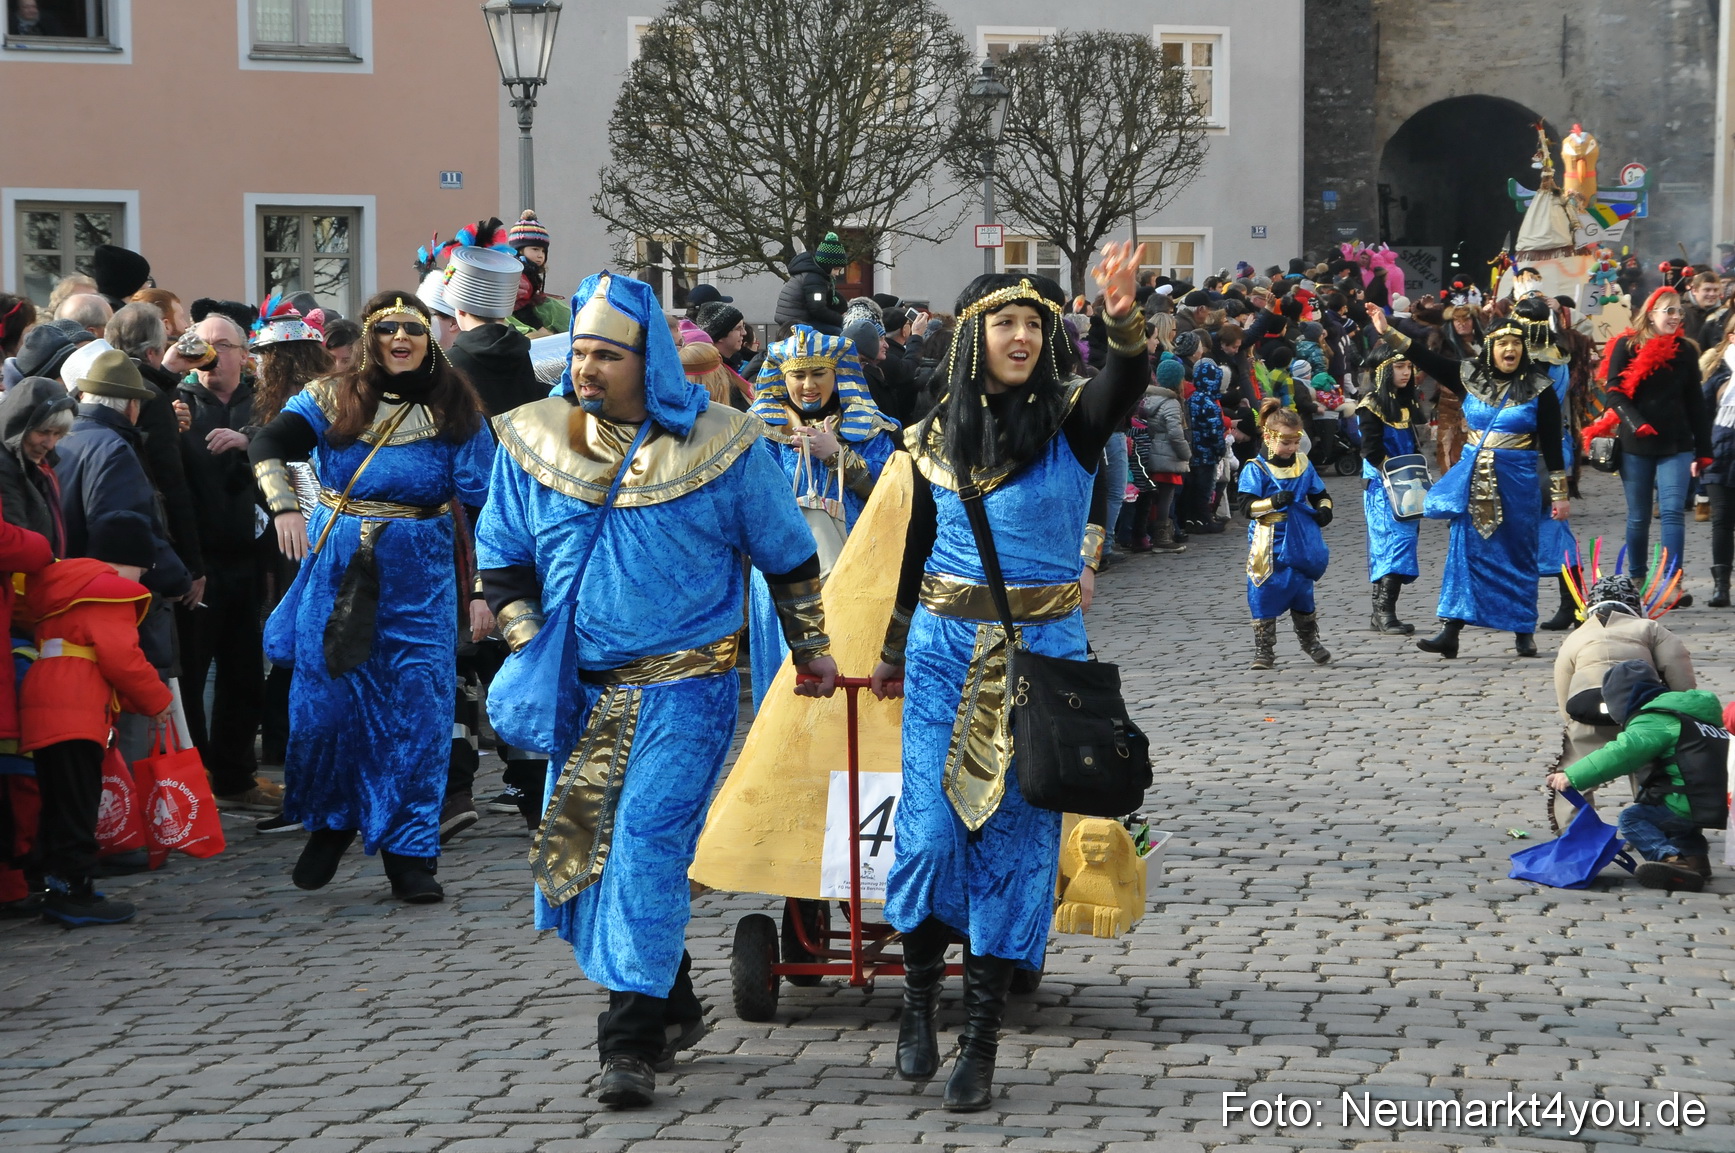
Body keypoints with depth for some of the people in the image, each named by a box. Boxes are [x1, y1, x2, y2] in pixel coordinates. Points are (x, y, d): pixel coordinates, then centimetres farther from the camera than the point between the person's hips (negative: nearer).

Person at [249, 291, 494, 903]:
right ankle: (328, 826, 27)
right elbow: (266, 446, -12)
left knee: (417, 711, -4)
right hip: (338, 570, 1)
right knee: (327, 699, 5)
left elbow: (483, 498, 2)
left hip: (420, 577, -1)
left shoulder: (453, 410, 2)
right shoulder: (332, 399, 2)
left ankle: (410, 856, 4)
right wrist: (283, 507, -31)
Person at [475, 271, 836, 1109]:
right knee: (579, 850, 7)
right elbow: (502, 558, 12)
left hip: (686, 688, -5)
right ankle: (674, 1009, 27)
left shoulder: (718, 446, -6)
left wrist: (811, 649, 13)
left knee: (648, 841, -16)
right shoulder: (534, 441, 2)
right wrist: (532, 652, 1)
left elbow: (786, 554, 6)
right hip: (582, 691, 5)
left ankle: (633, 1042, -15)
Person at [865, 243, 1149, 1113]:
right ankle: (919, 1000, 20)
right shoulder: (937, 436, 4)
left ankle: (980, 1041, 7)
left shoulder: (1071, 420, -4)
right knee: (930, 828, -2)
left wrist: (1124, 320, -47)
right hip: (945, 651, 2)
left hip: (1042, 652, -2)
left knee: (1015, 839, 1)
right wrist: (895, 653, 22)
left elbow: (1127, 386, -26)